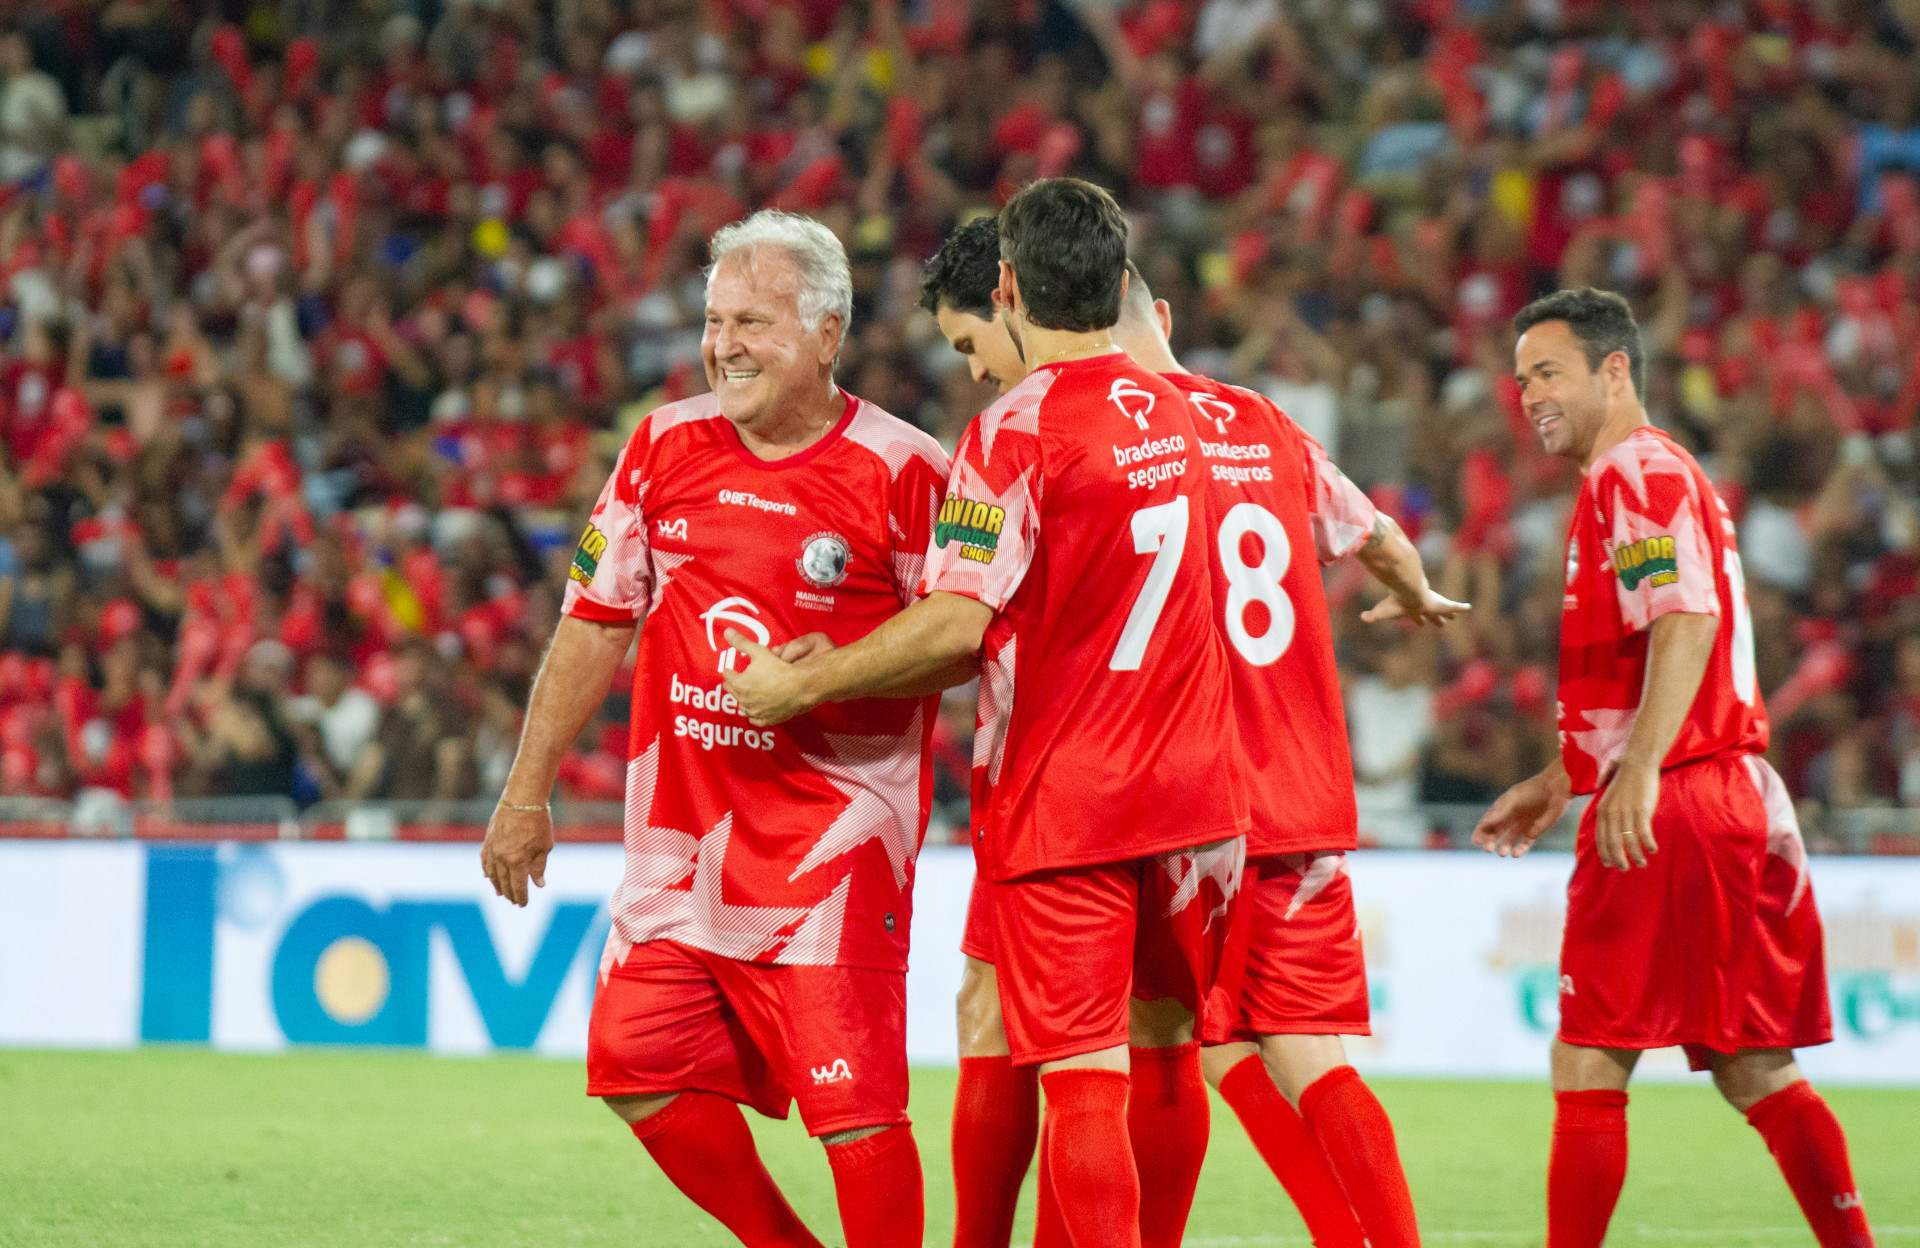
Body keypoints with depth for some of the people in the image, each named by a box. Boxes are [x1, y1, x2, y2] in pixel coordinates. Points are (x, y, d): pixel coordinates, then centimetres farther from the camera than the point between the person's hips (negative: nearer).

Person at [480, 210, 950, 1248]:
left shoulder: (902, 473, -8)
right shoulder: (667, 446, 7)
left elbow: (963, 646, -4)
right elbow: (596, 622, 13)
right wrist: (526, 794, 13)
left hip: (833, 840, -6)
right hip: (683, 826, 6)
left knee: (851, 1102, -10)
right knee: (641, 1068, 4)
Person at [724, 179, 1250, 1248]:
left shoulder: (1015, 432, -14)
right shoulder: (1170, 411, 8)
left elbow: (956, 627, -19)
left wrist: (799, 686, -10)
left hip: (1061, 800, -6)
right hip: (1192, 789, 6)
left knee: (1082, 1078, -6)